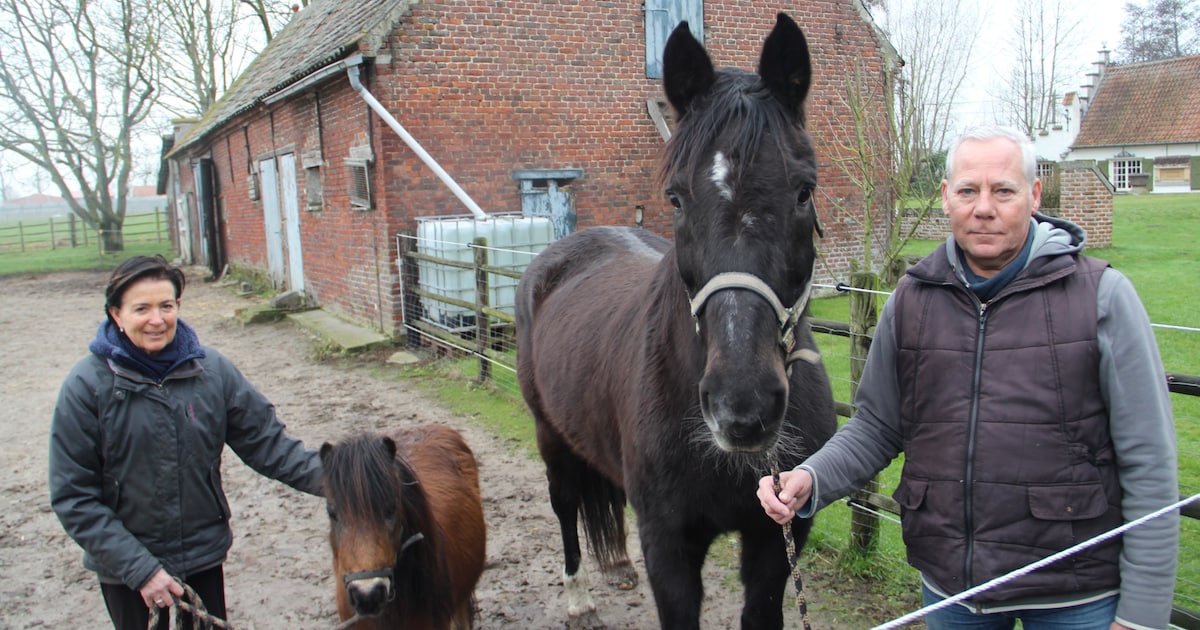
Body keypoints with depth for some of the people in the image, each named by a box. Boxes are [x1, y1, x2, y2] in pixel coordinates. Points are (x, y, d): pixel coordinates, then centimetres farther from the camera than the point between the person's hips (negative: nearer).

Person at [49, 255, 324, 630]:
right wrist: (139, 568, -17)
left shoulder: (211, 369, -7)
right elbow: (73, 497, -12)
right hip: (127, 571, -2)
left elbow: (265, 440, -5)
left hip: (205, 556, 3)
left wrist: (327, 476, -20)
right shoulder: (87, 386, -14)